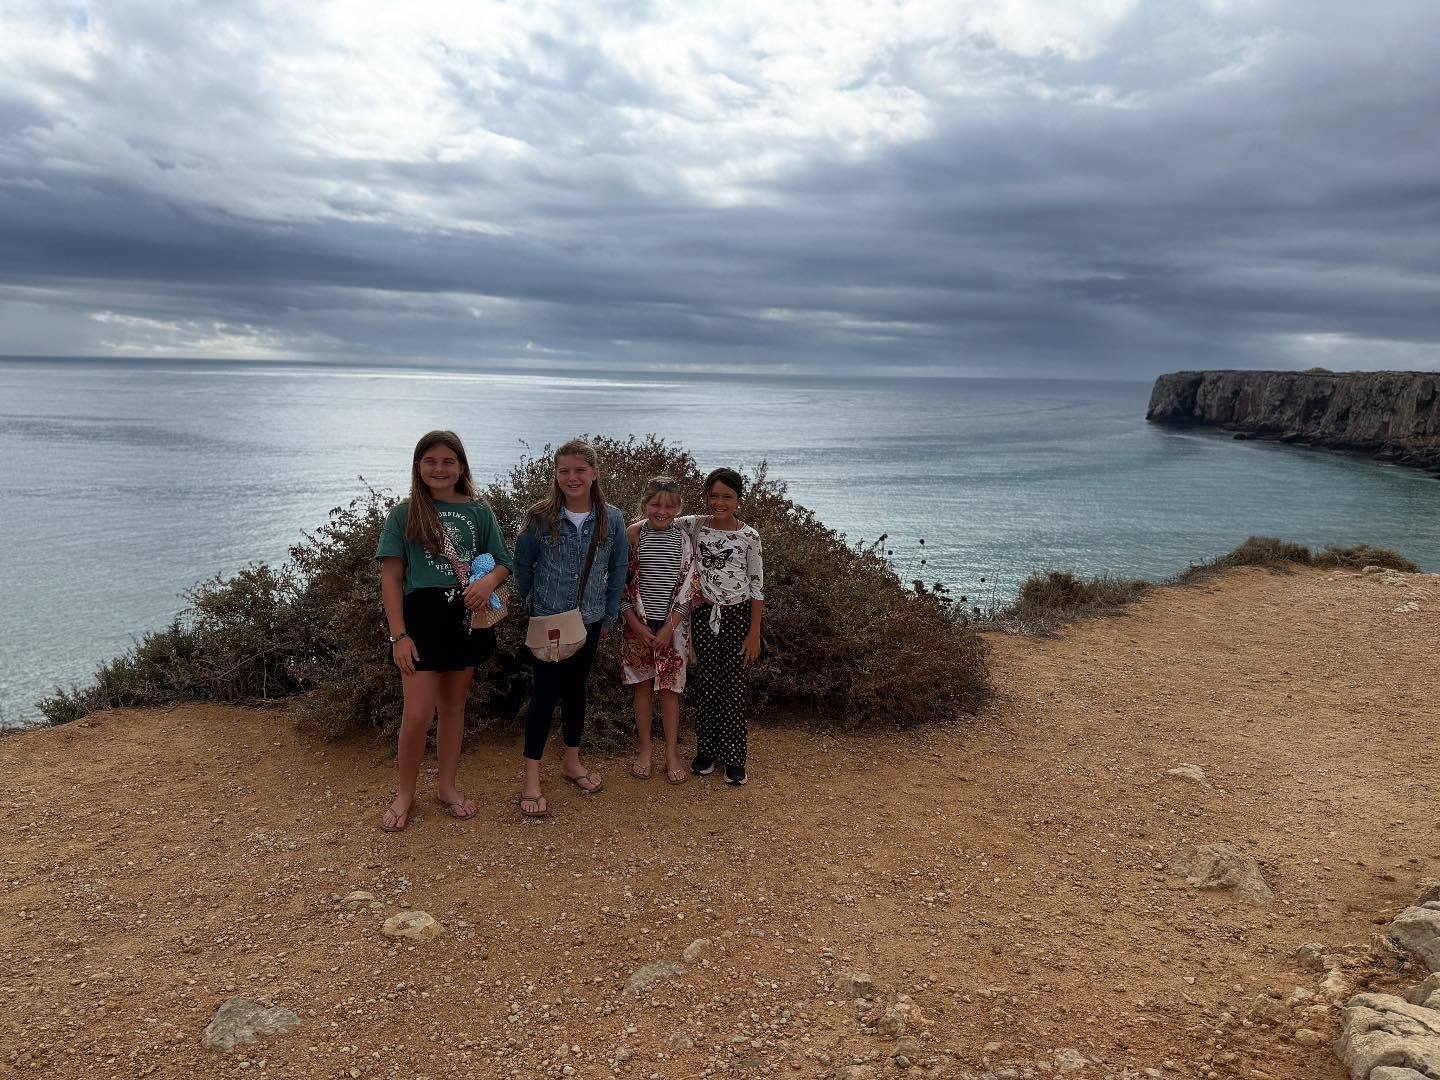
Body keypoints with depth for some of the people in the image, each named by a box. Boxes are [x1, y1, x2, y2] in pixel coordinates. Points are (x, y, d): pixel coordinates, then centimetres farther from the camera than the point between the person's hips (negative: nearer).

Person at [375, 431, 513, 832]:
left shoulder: (479, 512, 4)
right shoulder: (404, 514, -2)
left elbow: (502, 562, 8)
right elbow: (390, 578, -4)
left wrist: (489, 580, -17)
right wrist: (399, 635, -11)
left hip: (466, 617, 3)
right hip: (423, 617, -3)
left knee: (454, 705, 15)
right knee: (418, 714, -5)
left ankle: (447, 785, 31)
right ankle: (405, 794, 17)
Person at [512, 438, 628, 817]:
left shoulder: (612, 519, -5)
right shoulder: (540, 518, -11)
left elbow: (618, 570, 4)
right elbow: (522, 565, 2)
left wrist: (610, 616, 7)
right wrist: (532, 603, 7)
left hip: (589, 620, 3)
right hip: (548, 620, -3)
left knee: (575, 688, 15)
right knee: (545, 693, -2)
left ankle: (571, 761, 31)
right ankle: (531, 778, 6)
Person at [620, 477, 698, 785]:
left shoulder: (684, 540, -4)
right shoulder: (632, 535, -5)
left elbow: (687, 587, -4)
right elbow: (621, 582, -4)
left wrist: (669, 628, -10)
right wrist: (636, 624, -10)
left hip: (672, 625, 0)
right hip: (639, 624, 0)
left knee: (669, 688, 6)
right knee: (643, 686, 10)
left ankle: (672, 753, 17)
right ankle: (644, 750, 22)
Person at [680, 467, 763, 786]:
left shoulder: (748, 536, -7)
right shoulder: (694, 526, -3)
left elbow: (757, 586, -4)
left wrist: (754, 633, -7)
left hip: (738, 617, -2)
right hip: (704, 616, 2)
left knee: (736, 686, 3)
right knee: (706, 684, 10)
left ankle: (735, 758, 15)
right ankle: (707, 750, 24)